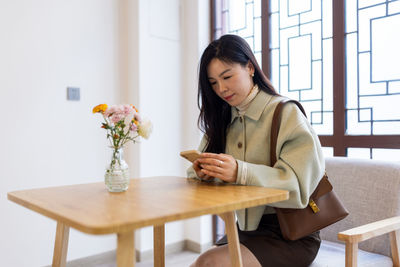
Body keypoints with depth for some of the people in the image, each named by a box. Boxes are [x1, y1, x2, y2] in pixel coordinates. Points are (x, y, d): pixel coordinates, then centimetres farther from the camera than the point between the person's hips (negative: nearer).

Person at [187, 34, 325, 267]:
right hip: (243, 230, 5)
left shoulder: (286, 113, -7)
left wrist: (240, 173, -31)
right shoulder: (222, 121, 11)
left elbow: (299, 182, -18)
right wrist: (203, 174, -14)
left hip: (289, 235, -5)